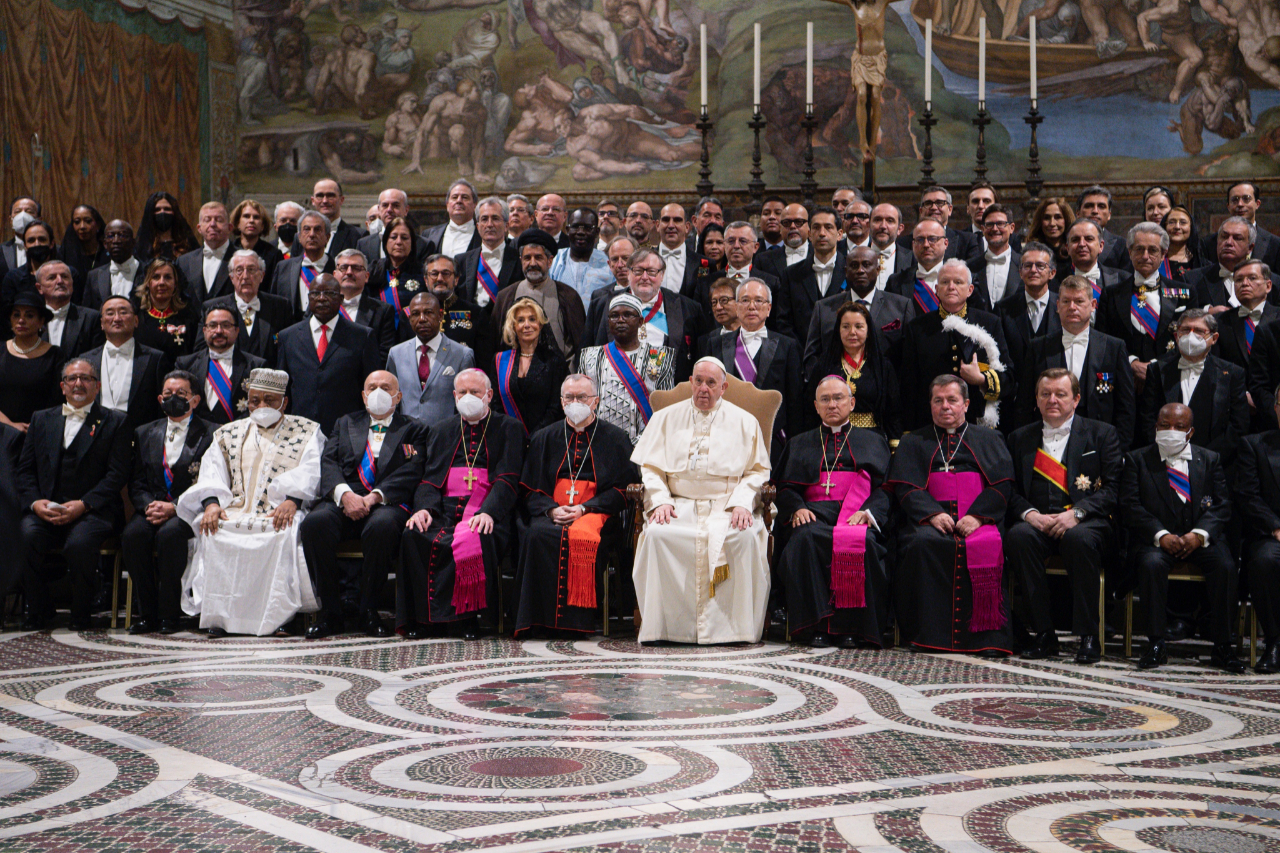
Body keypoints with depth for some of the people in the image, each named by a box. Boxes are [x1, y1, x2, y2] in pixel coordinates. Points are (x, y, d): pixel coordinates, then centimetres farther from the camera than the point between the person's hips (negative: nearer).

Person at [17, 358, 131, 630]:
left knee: (80, 542, -34)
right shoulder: (42, 419, 21)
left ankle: (81, 615, -11)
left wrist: (83, 504, -14)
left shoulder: (114, 422, 10)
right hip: (45, 509, 3)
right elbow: (24, 470, 15)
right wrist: (35, 502, -6)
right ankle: (37, 612, -9)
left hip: (92, 510, -3)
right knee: (27, 536, -29)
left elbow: (117, 474, -1)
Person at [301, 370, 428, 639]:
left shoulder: (413, 429, 19)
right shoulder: (345, 423, 27)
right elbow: (328, 463, 11)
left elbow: (411, 472, 1)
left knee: (383, 525, -38)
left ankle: (368, 611, -21)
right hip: (344, 499, 3)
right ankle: (330, 611, -19)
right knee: (315, 522, -31)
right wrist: (344, 494, -12)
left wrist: (374, 497, -15)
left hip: (388, 503, -2)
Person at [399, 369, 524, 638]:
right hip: (445, 509, 3)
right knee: (413, 536, -28)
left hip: (486, 511, -3)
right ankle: (422, 617, -17)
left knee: (475, 541, -37)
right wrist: (424, 508, -8)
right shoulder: (441, 429, 25)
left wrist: (488, 512, -19)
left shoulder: (508, 429, 12)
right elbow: (429, 478, 14)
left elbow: (508, 480, -1)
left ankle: (465, 617, -21)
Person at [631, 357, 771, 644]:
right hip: (679, 504, 1)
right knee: (657, 534, -32)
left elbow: (757, 470, 8)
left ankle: (734, 626, -26)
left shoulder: (745, 422, 14)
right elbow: (650, 466, 12)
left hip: (726, 505, -1)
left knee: (745, 536, -34)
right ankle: (663, 625, -25)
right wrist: (660, 500, -6)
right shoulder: (666, 418, 17)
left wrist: (742, 502, -11)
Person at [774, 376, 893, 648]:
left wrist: (867, 512, -11)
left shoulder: (873, 441, 23)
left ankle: (850, 627, -28)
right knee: (806, 537, -36)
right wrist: (797, 508, -7)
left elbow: (885, 488, 10)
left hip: (858, 517, -1)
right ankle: (819, 625, -32)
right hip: (815, 514, 1)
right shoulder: (800, 444, 28)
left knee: (862, 542, -37)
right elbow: (786, 488, 16)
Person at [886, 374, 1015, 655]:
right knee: (923, 543, -35)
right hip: (930, 520, 0)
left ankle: (988, 635, -32)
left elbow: (1002, 485, 8)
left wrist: (977, 516, -11)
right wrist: (933, 514, -13)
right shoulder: (914, 442, 23)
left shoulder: (988, 439, 22)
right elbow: (906, 488, 8)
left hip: (979, 520, 0)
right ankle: (930, 634, -32)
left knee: (987, 546, -35)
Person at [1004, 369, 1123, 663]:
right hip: (1038, 522, 2)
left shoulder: (1103, 434, 10)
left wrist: (1076, 513, -16)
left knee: (1079, 539, -38)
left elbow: (1113, 488, -1)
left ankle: (1089, 636, -26)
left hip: (1087, 522, -2)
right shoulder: (1020, 438, 18)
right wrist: (1029, 514, -11)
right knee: (1018, 536, -33)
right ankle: (1044, 634, -24)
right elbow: (1010, 490, 11)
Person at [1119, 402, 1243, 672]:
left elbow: (1222, 505, 5)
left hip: (1201, 537, 1)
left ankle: (1222, 648, -19)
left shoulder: (1210, 460, 14)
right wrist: (1161, 535, -16)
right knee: (1151, 564, -34)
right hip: (1155, 539, -1)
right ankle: (1156, 645, -26)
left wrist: (1199, 534, -14)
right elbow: (1130, 505, -2)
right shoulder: (1137, 459, 9)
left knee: (1225, 565, -28)